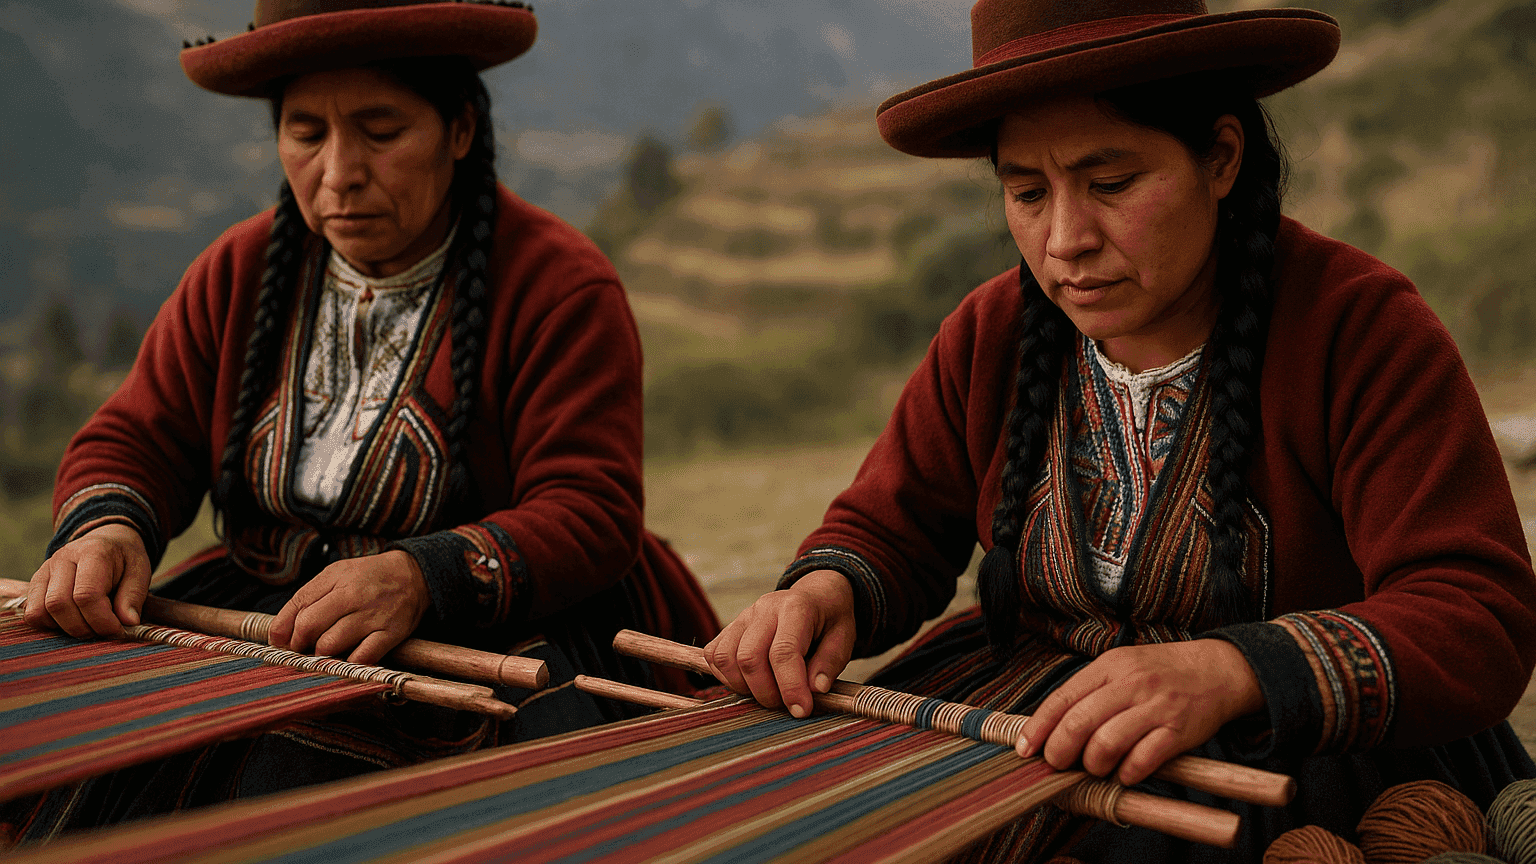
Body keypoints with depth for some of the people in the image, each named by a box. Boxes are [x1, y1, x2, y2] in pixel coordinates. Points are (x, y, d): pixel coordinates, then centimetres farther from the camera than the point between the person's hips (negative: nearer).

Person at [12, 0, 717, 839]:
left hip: (501, 630, -4)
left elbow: (590, 512, -17)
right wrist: (106, 527, -15)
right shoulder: (238, 272, 7)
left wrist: (422, 579, -35)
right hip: (263, 608, 5)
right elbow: (134, 440, 10)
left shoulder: (559, 285, -10)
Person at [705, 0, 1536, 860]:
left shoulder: (1361, 329, -15)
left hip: (1295, 750, -3)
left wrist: (1227, 675, -40)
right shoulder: (989, 339, 0)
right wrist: (828, 590, -17)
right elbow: (888, 529, 10)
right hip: (1021, 707, 4)